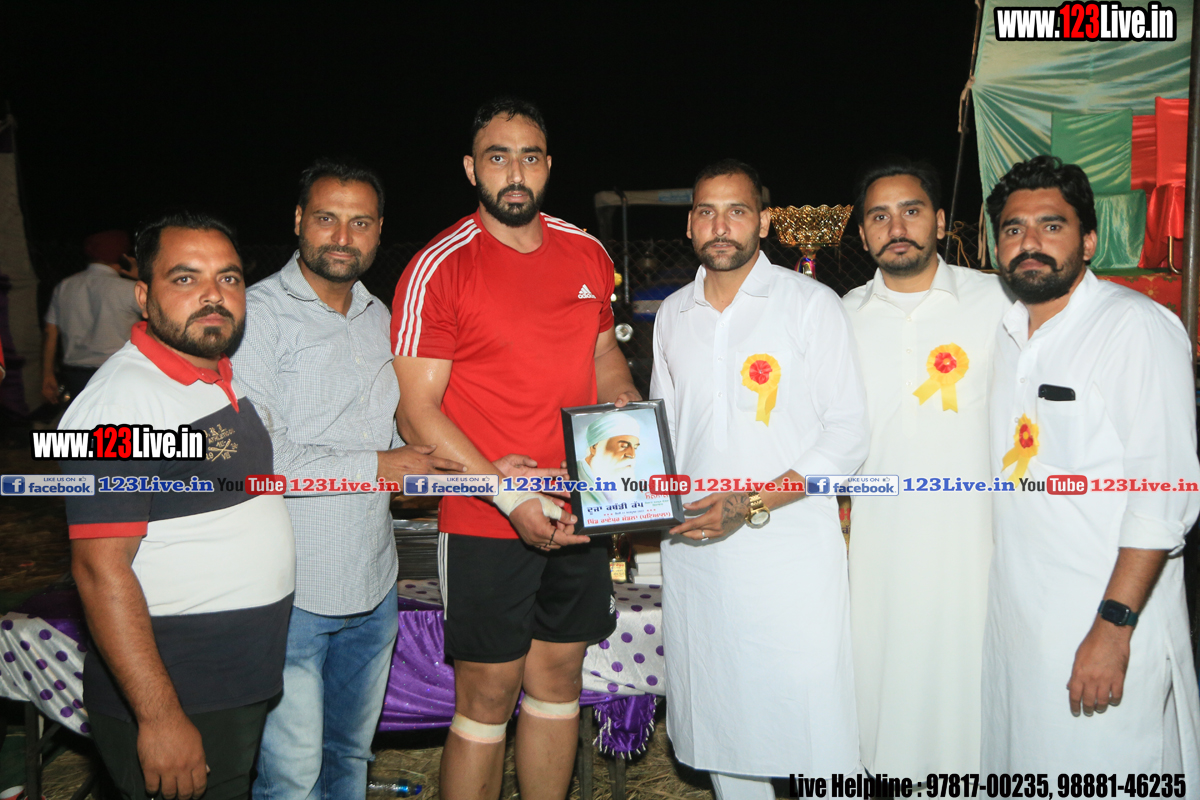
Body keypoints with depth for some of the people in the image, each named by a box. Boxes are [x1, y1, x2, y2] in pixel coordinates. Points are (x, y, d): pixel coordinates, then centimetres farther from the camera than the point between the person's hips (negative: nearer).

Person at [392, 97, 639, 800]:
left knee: (559, 682, 17)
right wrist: (512, 497, -20)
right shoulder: (439, 269, -10)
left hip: (580, 513, 5)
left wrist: (627, 404, -1)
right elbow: (417, 412, -12)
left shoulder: (588, 254, 7)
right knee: (487, 701, 6)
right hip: (487, 527, -5)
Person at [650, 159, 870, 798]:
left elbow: (848, 435, -6)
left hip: (791, 549, -4)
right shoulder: (673, 315, 11)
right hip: (692, 550, 4)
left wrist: (751, 505, -16)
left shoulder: (811, 304, -3)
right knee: (720, 722, 14)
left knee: (811, 729, -1)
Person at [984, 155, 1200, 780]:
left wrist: (1114, 626, -21)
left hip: (1111, 615, -6)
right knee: (1019, 765, 14)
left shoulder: (1139, 326, -10)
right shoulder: (1005, 333, 11)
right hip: (1012, 613, 6)